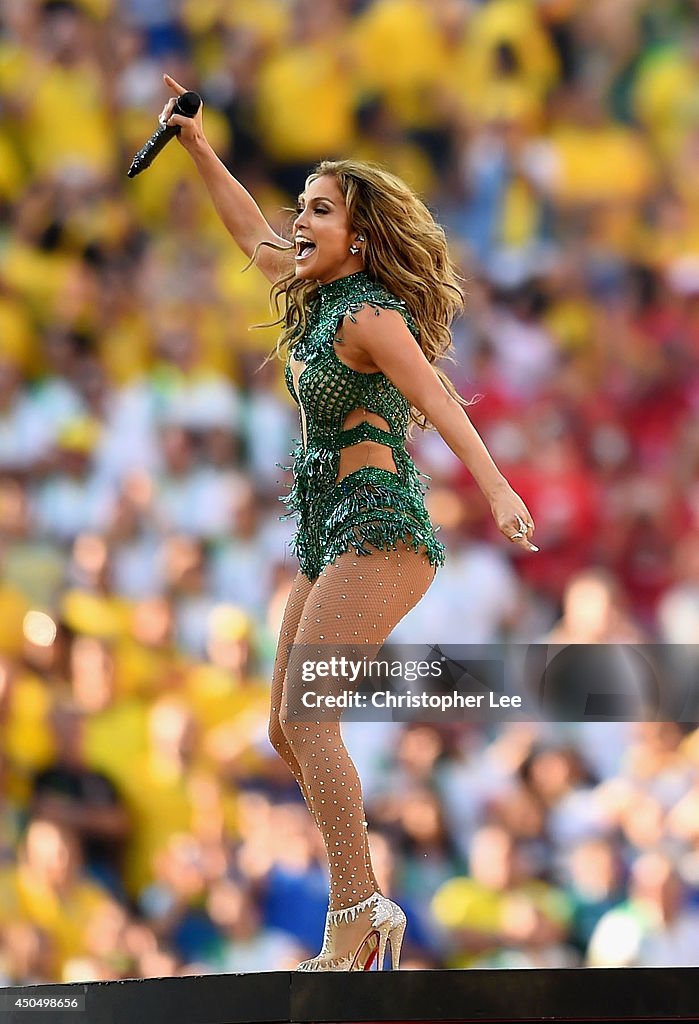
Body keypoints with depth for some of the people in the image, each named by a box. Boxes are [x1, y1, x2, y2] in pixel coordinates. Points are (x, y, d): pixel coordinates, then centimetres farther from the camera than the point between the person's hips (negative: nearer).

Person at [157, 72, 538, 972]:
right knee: (286, 730, 7)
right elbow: (254, 237, 32)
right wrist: (197, 146, 33)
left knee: (306, 715, -19)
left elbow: (441, 404, -27)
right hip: (326, 536, 9)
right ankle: (367, 907, 10)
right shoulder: (315, 296, 13)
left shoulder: (370, 317, -13)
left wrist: (498, 491, -40)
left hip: (378, 527, -9)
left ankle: (352, 924, -21)